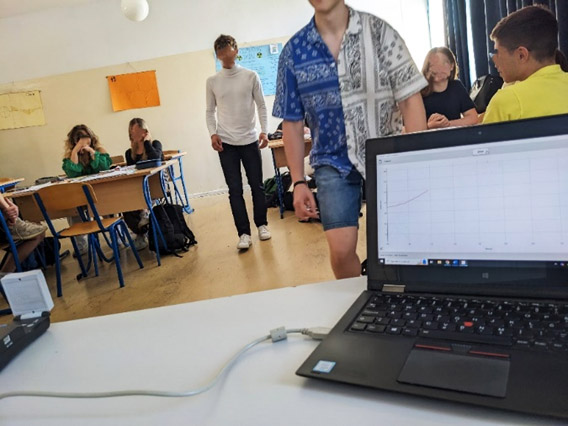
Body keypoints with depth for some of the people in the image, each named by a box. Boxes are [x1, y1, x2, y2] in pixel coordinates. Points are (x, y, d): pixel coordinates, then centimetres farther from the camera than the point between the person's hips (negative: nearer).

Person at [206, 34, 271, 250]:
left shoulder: (251, 76, 2)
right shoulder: (212, 81, 5)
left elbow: (261, 106, 3)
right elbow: (210, 111, 9)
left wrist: (264, 131, -8)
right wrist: (213, 133, -6)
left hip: (250, 140, 0)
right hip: (226, 143, 0)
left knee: (257, 185, 8)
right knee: (235, 190, 0)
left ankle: (262, 224, 25)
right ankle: (244, 233, 6)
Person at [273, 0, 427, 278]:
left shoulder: (378, 31, -3)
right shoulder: (293, 51, 2)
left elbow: (410, 97, -6)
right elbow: (292, 123, 6)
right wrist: (298, 182, 2)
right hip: (333, 162, 1)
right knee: (341, 250, -6)